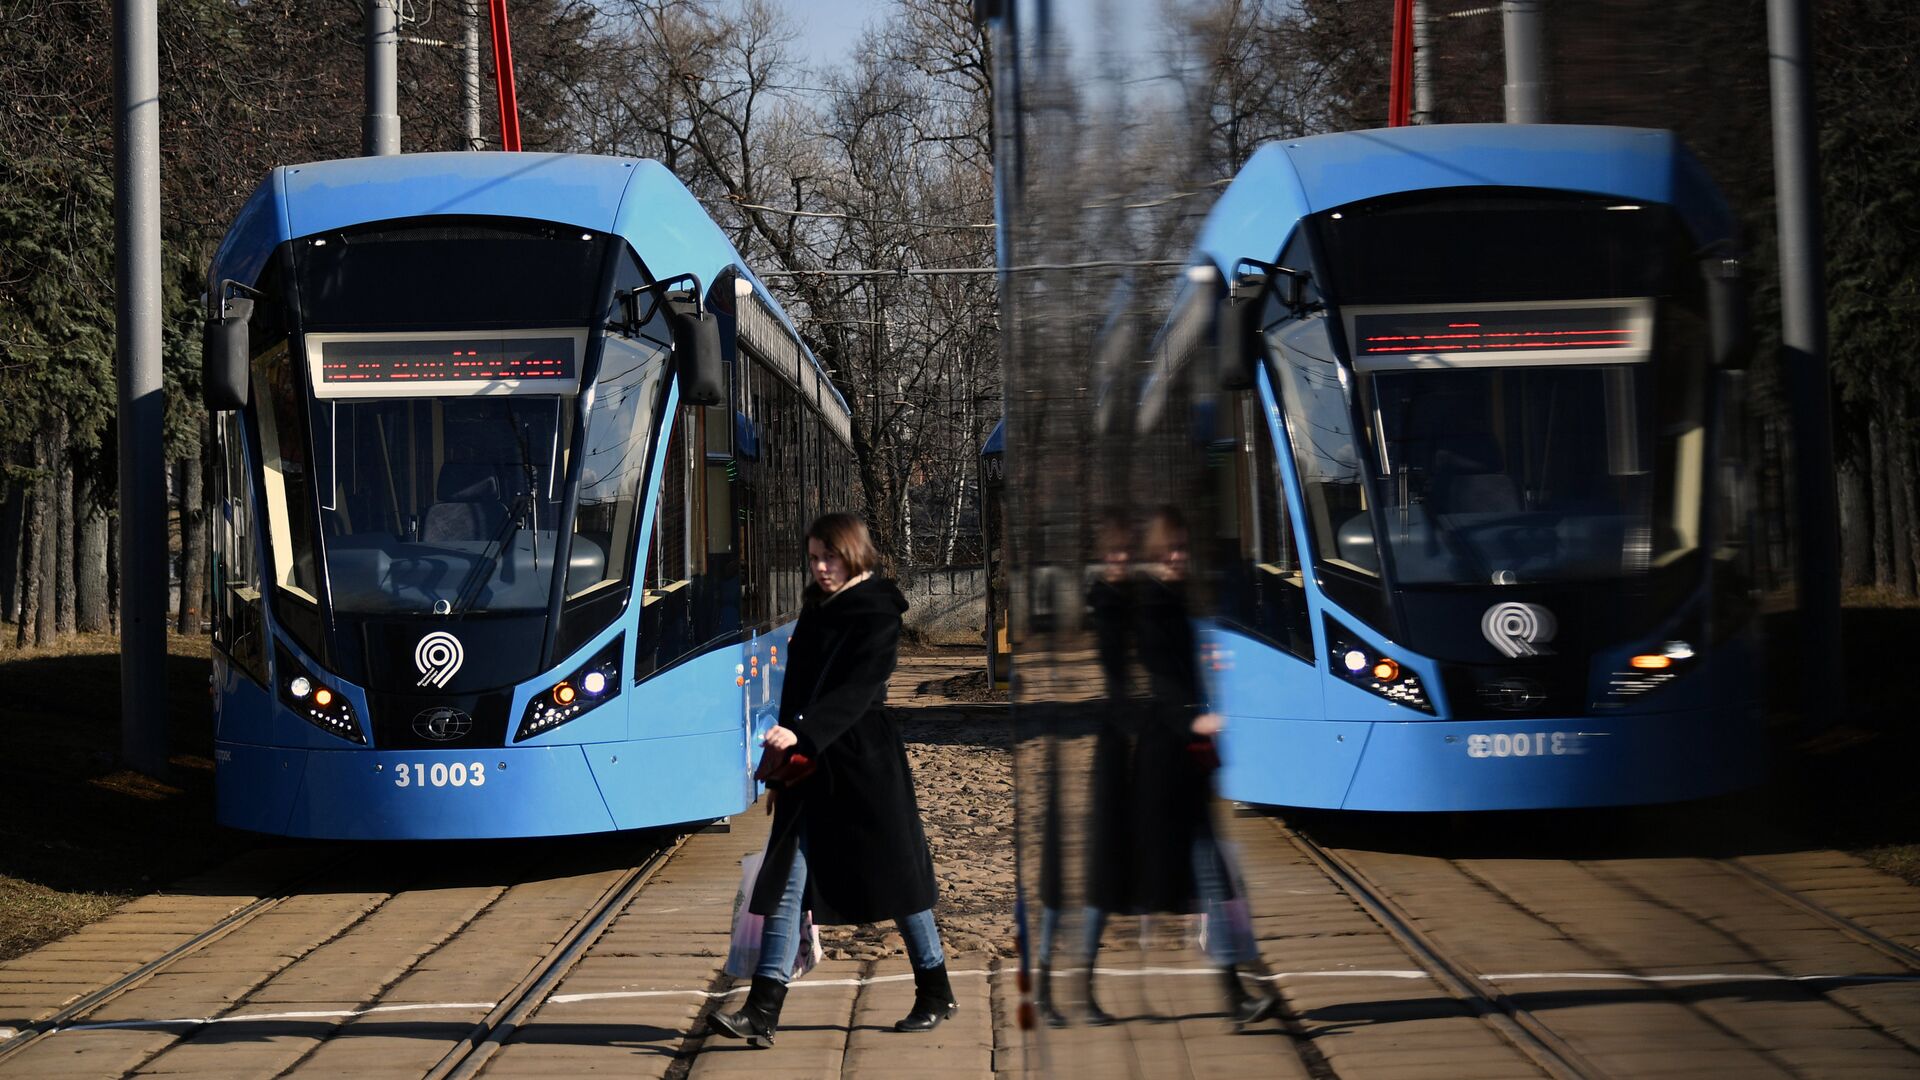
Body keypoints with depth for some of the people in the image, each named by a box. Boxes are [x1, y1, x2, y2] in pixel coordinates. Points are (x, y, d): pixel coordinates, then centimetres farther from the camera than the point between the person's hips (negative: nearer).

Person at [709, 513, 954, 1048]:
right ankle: (761, 1013, -8)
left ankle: (936, 994, 22)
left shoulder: (878, 617, -9)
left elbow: (857, 692, -21)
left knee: (895, 878, 5)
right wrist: (786, 748, 10)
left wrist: (801, 734, -33)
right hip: (809, 767, 6)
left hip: (864, 766, -6)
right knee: (787, 882, -3)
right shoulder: (815, 612, 13)